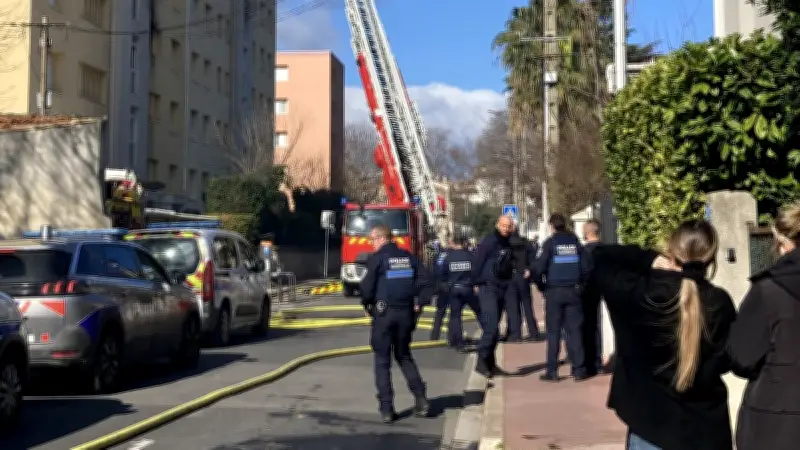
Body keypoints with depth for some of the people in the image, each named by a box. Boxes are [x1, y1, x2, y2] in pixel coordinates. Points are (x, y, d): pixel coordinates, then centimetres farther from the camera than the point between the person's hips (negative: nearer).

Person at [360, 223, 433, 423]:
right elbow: (426, 282, 5)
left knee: (382, 360, 5)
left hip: (383, 313, -5)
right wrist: (419, 304, 9)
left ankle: (387, 409, 2)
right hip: (406, 313, 5)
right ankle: (420, 398, 6)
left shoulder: (377, 258, -7)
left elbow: (367, 286, -13)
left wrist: (367, 306, 3)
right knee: (404, 356, 20)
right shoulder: (409, 257, 8)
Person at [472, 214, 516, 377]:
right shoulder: (489, 241, -10)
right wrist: (477, 283, -11)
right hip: (488, 288, -7)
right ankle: (482, 361, -8)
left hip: (503, 289, 7)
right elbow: (478, 262, -11)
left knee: (493, 327, 12)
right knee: (492, 327, -15)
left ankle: (490, 363, 19)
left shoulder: (510, 244, 11)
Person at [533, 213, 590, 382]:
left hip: (554, 291, -3)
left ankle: (552, 371, 1)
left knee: (553, 332, 3)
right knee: (574, 330, 6)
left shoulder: (550, 243, -5)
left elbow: (539, 268, -12)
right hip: (573, 291, 3)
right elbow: (585, 267, 2)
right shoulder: (575, 242, 6)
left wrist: (542, 286, 2)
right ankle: (578, 370, 5)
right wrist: (580, 284, 13)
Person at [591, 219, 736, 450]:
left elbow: (599, 257, -2)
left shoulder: (640, 294, -17)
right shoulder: (720, 304, -11)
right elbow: (726, 361, 3)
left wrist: (648, 260, -6)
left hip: (650, 427, -1)